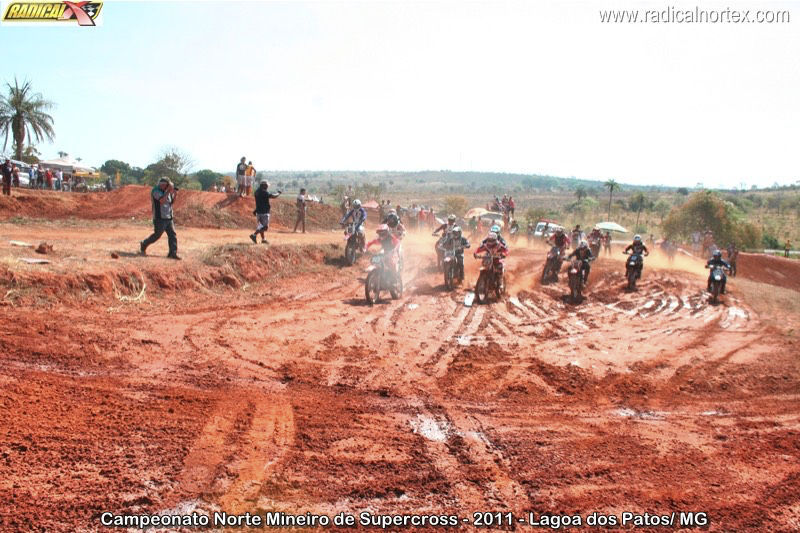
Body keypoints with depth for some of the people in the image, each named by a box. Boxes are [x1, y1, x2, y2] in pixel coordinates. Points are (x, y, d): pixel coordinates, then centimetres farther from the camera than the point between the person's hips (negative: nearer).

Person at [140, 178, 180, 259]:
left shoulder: (166, 191, 12)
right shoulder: (156, 191, -11)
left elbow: (171, 202, 18)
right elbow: (162, 200, -25)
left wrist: (174, 194, 0)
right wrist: (168, 191, -22)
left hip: (169, 218, 7)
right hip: (159, 218, -7)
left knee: (173, 235, -2)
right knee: (157, 235, -1)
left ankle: (173, 253, -3)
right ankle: (143, 245, 22)